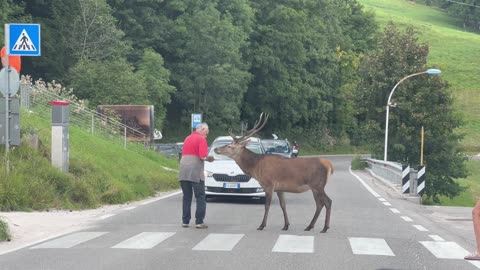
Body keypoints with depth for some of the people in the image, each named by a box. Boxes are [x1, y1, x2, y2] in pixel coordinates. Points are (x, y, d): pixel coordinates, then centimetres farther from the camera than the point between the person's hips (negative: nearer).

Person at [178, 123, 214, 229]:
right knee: (200, 197, 0)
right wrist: (208, 159, 6)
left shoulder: (187, 138, 18)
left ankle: (185, 221, 11)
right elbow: (202, 156, -15)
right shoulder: (201, 139, -5)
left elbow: (184, 154, 16)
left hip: (183, 172, 6)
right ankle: (199, 222, -5)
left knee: (186, 197, 12)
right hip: (195, 172, -6)